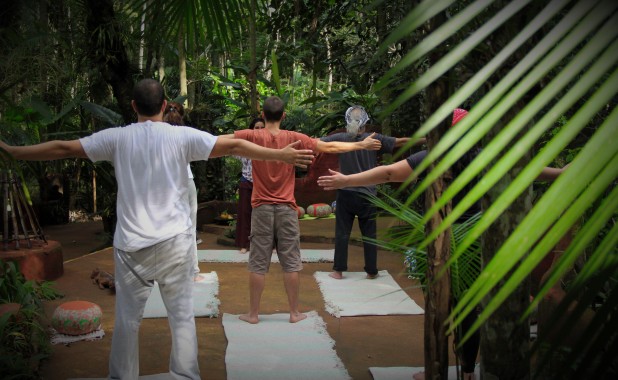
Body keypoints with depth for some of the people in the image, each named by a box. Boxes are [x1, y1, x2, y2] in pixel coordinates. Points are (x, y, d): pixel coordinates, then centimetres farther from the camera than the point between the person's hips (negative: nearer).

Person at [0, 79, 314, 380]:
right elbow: (233, 146, -5)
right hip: (174, 242, -1)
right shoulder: (181, 136, -2)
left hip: (131, 245, 1)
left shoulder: (117, 138, 1)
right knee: (181, 316, 5)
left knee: (127, 319, 10)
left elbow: (63, 148, 6)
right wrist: (282, 155, -1)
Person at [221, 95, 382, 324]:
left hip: (262, 208, 0)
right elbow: (330, 147, 1)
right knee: (291, 264, 7)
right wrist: (361, 145, 10)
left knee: (258, 264, 5)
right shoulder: (294, 138, -2)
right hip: (286, 209, 1)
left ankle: (253, 313, 11)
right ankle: (294, 312, 14)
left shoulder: (252, 136, -4)